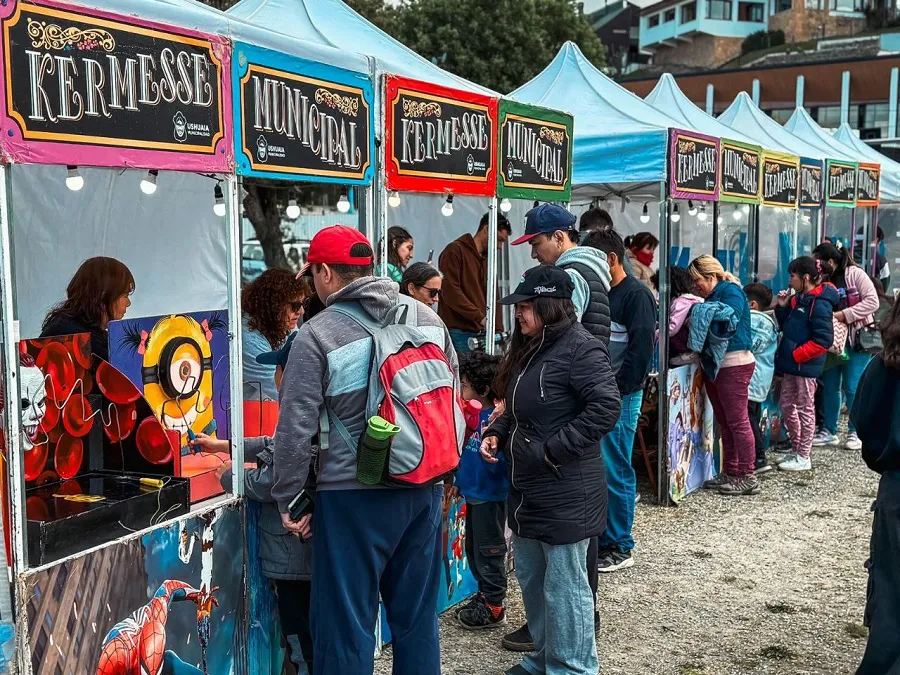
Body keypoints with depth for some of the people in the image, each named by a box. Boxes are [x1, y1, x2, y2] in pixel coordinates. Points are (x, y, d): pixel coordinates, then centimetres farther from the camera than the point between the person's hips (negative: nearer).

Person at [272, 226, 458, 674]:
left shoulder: (316, 335, -11)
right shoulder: (427, 317, 5)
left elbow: (296, 430, -11)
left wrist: (287, 500, 0)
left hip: (354, 497, -5)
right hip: (424, 488, 6)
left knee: (347, 621, 7)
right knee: (416, 614, 18)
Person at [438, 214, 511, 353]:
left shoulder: (487, 260, 21)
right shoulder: (455, 251, -4)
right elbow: (450, 291, -15)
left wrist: (498, 331, 9)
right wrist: (479, 317, -17)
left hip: (479, 334, 7)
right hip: (457, 333, -7)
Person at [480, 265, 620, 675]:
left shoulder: (579, 348, -16)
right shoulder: (529, 348, 13)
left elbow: (606, 407, -25)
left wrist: (553, 450, -22)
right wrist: (497, 433, 4)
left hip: (565, 492, -10)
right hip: (528, 487, 10)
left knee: (563, 586, 1)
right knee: (531, 579, 19)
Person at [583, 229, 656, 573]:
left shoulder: (636, 295, -9)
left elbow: (641, 348, -16)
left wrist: (616, 390, -15)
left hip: (620, 397, -8)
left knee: (615, 471, -2)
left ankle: (620, 547, 9)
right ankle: (599, 538, 21)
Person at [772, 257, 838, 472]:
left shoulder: (819, 304, -18)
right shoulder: (798, 299, 10)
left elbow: (823, 341, -22)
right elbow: (787, 327, 18)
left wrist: (796, 354, -20)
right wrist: (782, 307, 3)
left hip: (806, 366, -9)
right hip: (792, 365, 9)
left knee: (805, 409, 2)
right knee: (786, 406, 16)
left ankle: (803, 458, 13)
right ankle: (796, 449, 30)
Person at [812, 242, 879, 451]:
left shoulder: (855, 274, -9)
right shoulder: (823, 282, 6)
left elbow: (872, 302, -15)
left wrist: (844, 314, -20)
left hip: (856, 339, -5)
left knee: (852, 387, -2)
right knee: (829, 386, 8)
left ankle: (855, 432, 13)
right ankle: (829, 431, 19)